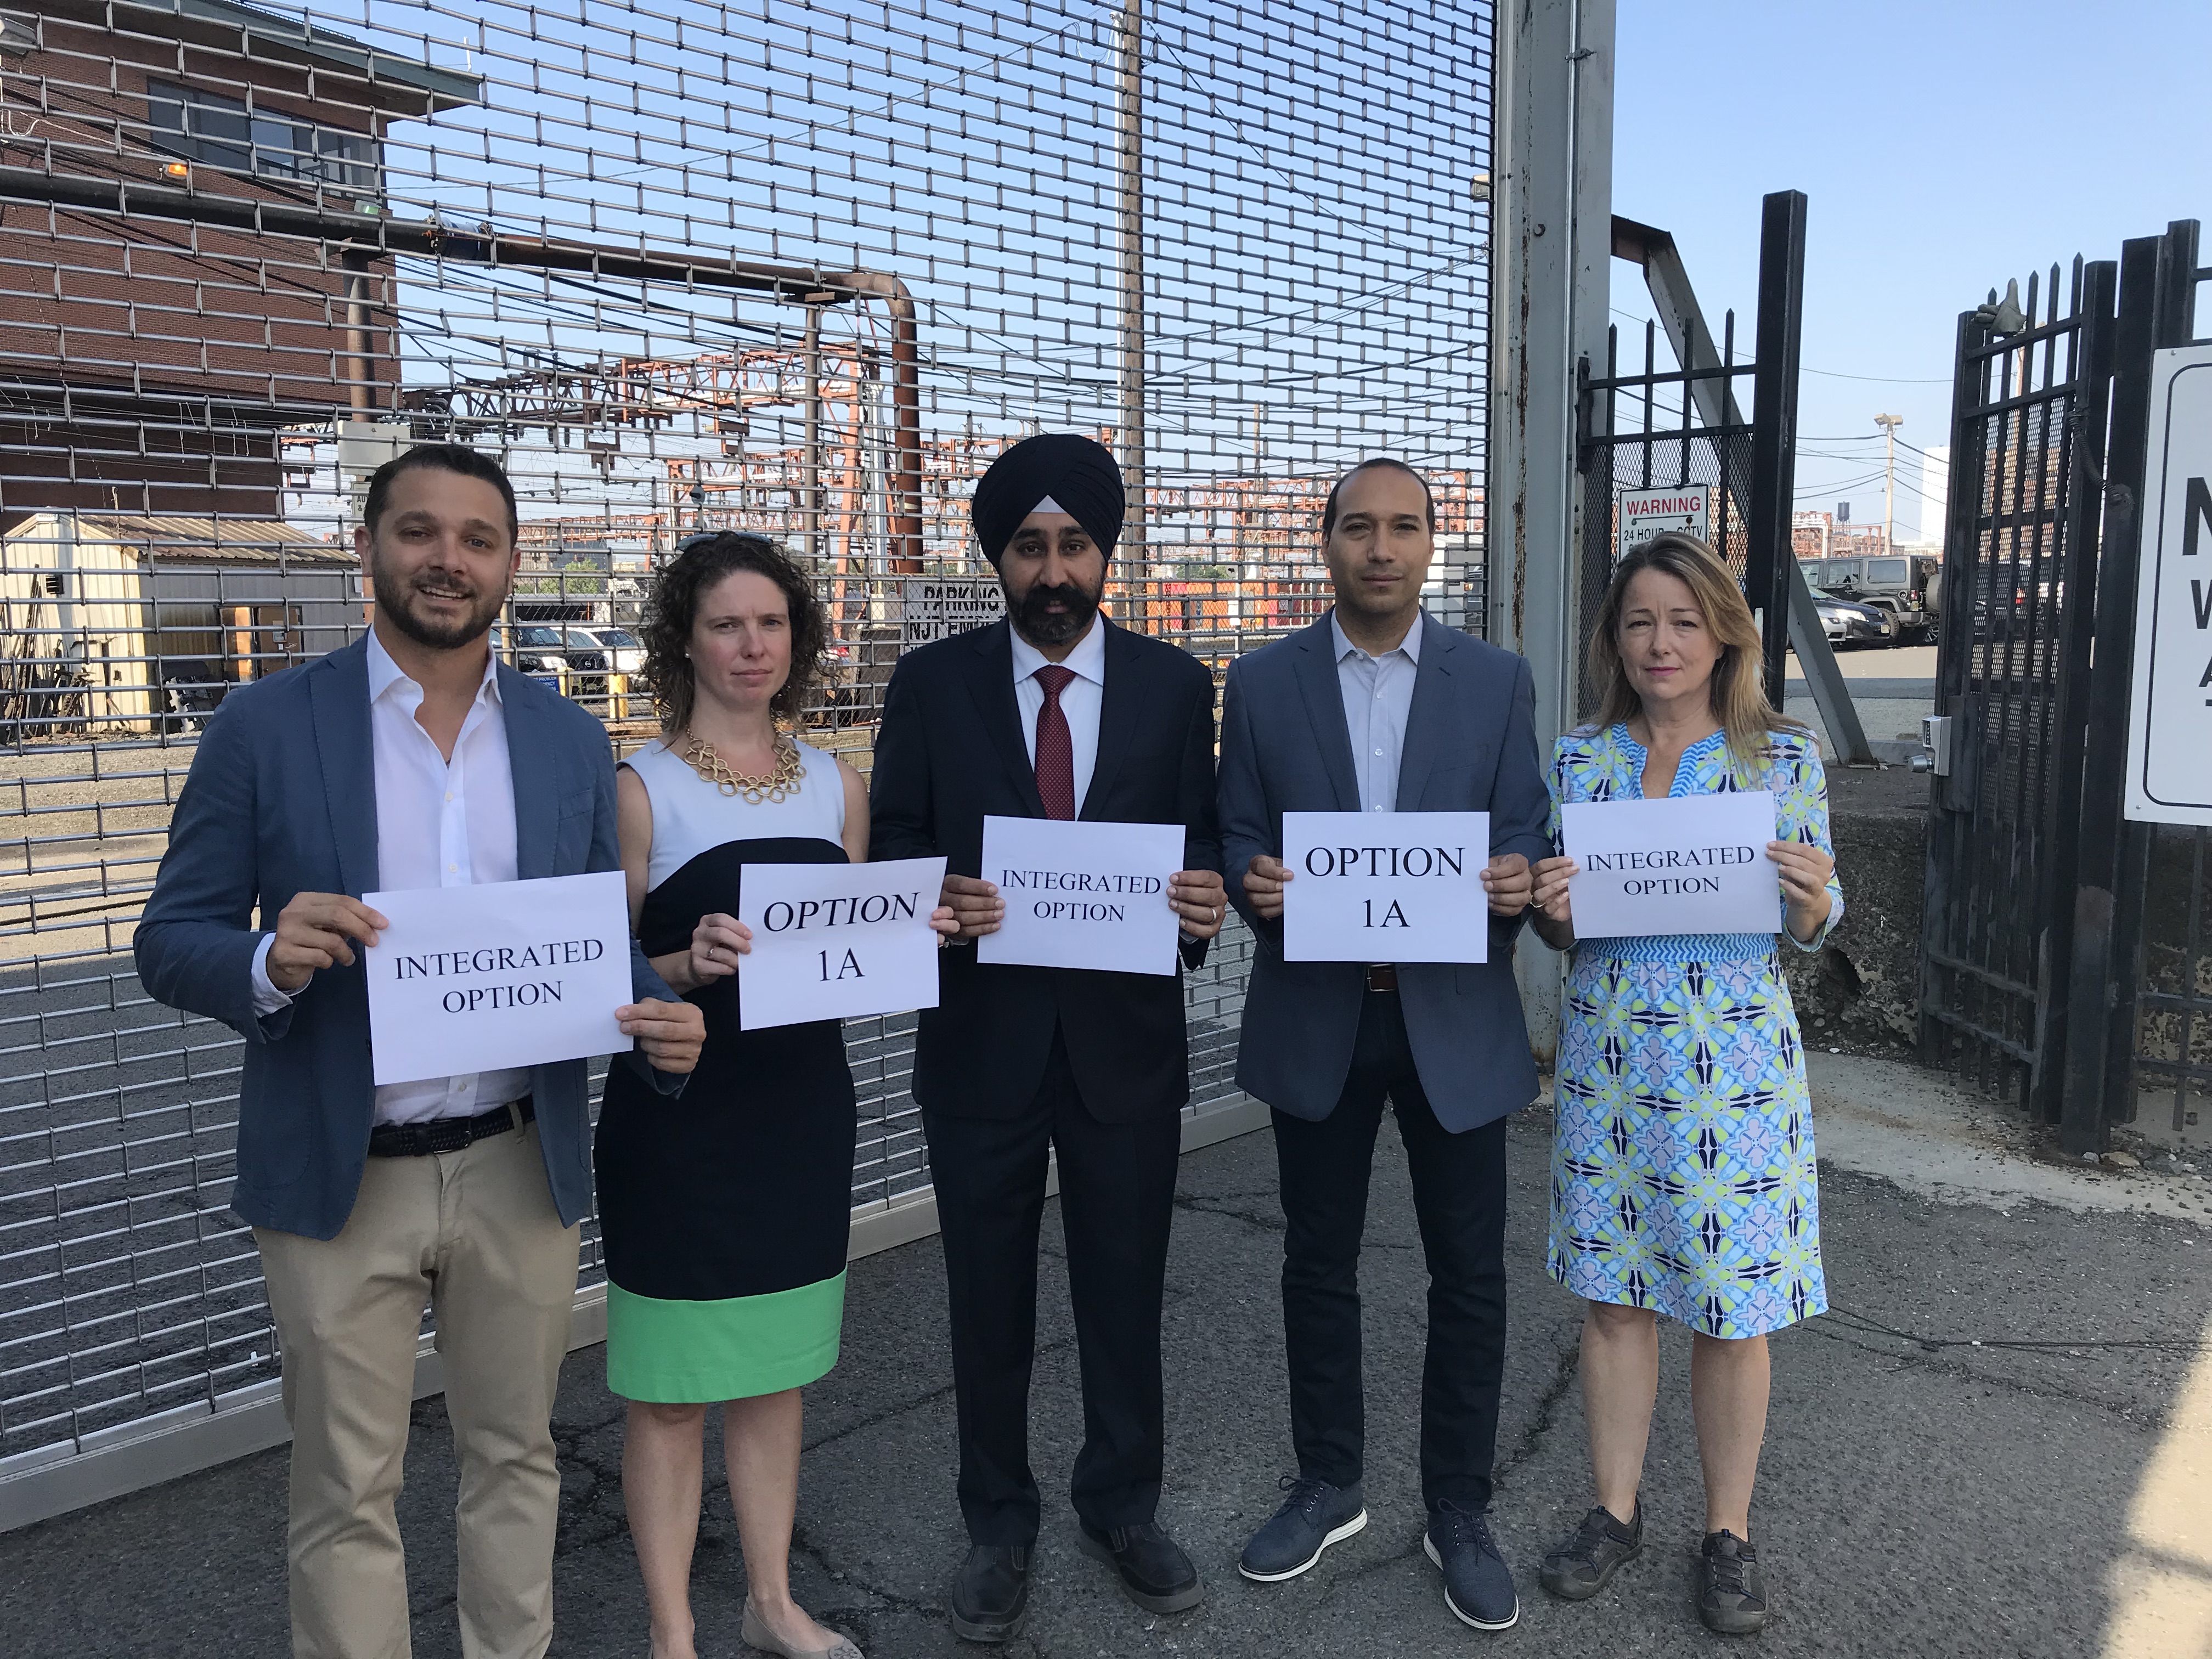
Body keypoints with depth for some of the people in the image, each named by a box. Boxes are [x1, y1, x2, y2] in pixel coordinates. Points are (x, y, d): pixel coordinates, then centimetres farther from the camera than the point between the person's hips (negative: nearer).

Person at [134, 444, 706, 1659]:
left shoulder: (571, 741, 3)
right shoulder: (267, 725, -5)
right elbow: (171, 942, -3)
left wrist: (657, 1023, -14)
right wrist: (271, 962, -25)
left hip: (520, 1168, 3)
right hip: (339, 1178, -2)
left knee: (515, 1457, 18)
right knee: (346, 1494, 11)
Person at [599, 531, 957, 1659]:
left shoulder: (837, 786, 7)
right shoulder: (638, 788, -7)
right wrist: (690, 964, -26)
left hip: (805, 1106, 5)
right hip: (678, 1115, -4)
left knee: (775, 1368, 17)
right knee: (671, 1388, 6)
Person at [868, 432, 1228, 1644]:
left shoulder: (1175, 687, 2)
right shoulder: (931, 685, 0)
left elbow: (1199, 844, 4)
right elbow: (893, 844, 1)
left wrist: (1206, 897, -19)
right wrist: (935, 898, -20)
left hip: (1128, 1041, 1)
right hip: (982, 1042, 0)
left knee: (1126, 1291, 14)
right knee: (989, 1301, 13)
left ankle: (1124, 1508, 37)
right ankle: (998, 1523, 34)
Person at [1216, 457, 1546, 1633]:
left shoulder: (1498, 680, 1)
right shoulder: (1262, 682, 1)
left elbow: (1525, 837, 1)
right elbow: (1236, 841, 2)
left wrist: (1519, 880, -21)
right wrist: (1252, 882, -20)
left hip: (1454, 1017, 0)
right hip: (1314, 1018, 1)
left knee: (1469, 1274, 7)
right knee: (1318, 1264, 14)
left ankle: (1460, 1511, 27)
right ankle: (1328, 1484, 33)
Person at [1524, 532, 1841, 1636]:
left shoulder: (1782, 755, -2)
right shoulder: (1577, 758, 4)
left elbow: (1808, 931, 2)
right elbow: (1559, 927, 9)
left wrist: (1816, 903, -20)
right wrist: (1553, 912, -13)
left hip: (1734, 1062, -2)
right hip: (1608, 1056, 2)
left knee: (1733, 1305, 6)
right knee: (1611, 1292, 10)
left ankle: (1728, 1529, 26)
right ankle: (1615, 1510, 28)